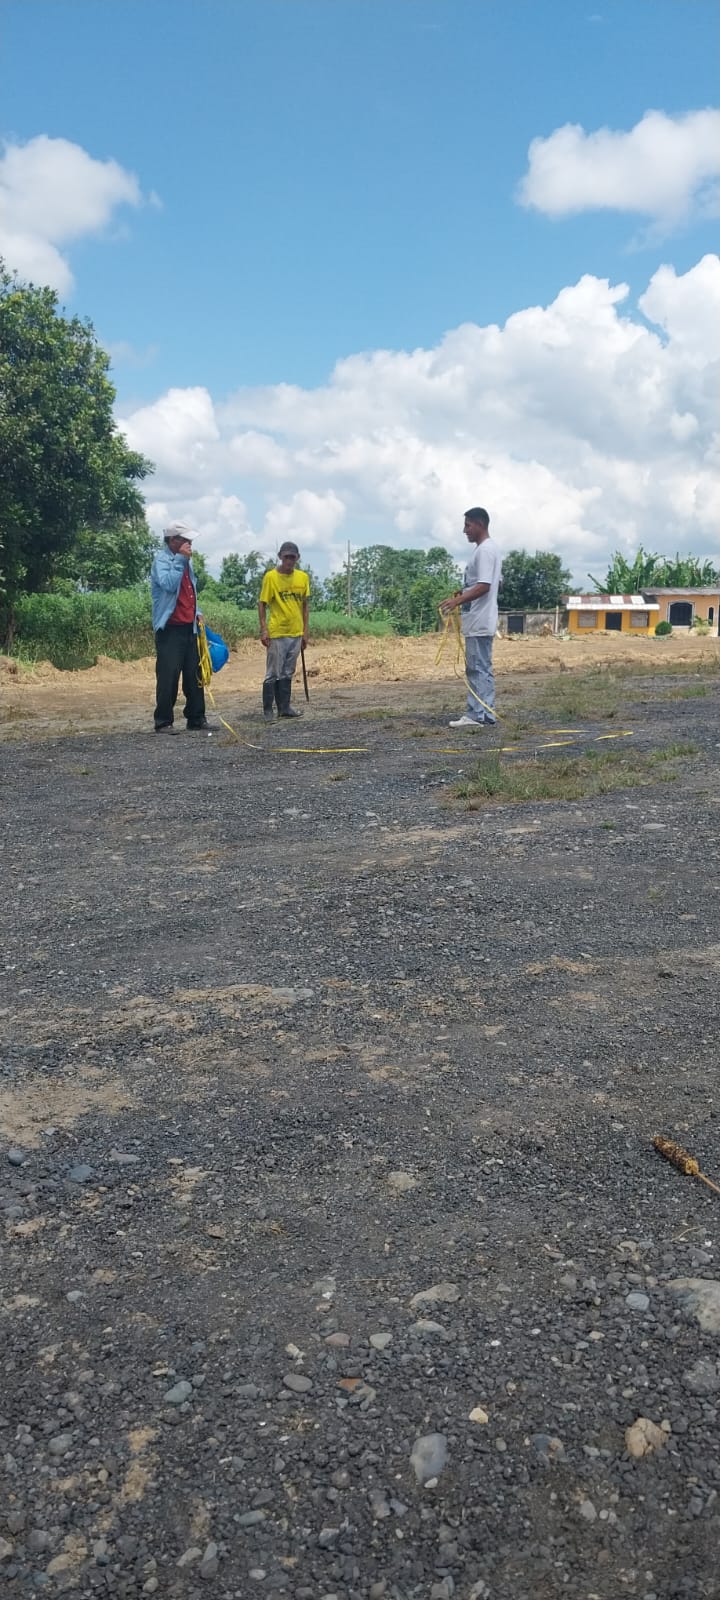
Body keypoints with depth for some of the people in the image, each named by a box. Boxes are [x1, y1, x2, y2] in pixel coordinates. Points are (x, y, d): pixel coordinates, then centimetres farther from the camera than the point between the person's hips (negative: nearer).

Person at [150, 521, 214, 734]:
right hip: (169, 628, -8)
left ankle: (196, 719, 14)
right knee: (168, 676, -6)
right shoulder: (162, 559, -8)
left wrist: (197, 612, 13)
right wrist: (180, 559, -19)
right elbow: (169, 584, -25)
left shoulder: (185, 561, 18)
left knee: (194, 676, 8)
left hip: (189, 627, 8)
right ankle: (164, 722, 0)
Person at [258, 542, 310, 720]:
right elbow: (262, 604, -4)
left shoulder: (303, 577, 6)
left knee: (288, 673, 13)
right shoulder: (271, 576, -6)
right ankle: (267, 710, 6)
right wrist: (263, 629, -12)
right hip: (277, 633, -5)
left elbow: (305, 604, 13)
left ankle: (284, 707, 20)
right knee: (273, 673, -1)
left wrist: (305, 631, 10)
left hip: (296, 633, 5)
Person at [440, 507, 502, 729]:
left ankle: (478, 715, -8)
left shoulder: (485, 550, -14)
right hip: (478, 621, 11)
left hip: (479, 622, -11)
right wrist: (462, 592, 19)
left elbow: (484, 586, -22)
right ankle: (478, 714, 15)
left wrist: (457, 601, -25)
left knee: (478, 669, -9)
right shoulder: (488, 549, 18)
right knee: (479, 669, 11)